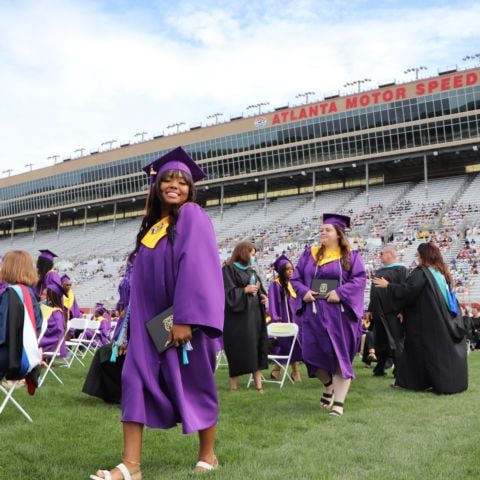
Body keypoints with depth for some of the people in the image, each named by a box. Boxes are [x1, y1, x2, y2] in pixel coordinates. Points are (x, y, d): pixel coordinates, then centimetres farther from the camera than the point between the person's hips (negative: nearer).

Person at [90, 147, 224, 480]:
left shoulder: (193, 216, -7)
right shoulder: (153, 224, 14)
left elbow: (195, 268, -18)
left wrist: (186, 319, -25)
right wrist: (134, 323, 14)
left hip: (184, 317, -6)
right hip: (150, 319, 7)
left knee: (194, 382, 5)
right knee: (136, 381, -3)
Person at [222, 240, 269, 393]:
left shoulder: (251, 271, 16)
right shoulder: (229, 269, -6)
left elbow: (258, 289, 21)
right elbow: (228, 292, -13)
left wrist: (262, 296, 0)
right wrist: (245, 290, -18)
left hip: (254, 314, 7)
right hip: (237, 315, -7)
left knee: (256, 347, 3)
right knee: (238, 349, -3)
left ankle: (258, 383, 5)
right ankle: (233, 384, 6)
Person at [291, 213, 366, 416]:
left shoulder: (350, 256, 2)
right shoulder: (310, 254, 11)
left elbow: (360, 278, -8)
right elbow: (296, 278, 10)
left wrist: (340, 293, -21)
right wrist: (304, 292, -10)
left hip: (339, 314, -3)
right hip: (314, 313, 3)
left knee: (339, 355, -1)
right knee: (312, 353, 3)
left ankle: (338, 402, 5)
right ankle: (328, 386, 32)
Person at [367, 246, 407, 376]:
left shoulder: (400, 270, -5)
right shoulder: (379, 271, 18)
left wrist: (402, 310, -20)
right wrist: (371, 310, 16)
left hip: (392, 312, -7)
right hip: (379, 312, 8)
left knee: (395, 342, -2)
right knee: (380, 342, 12)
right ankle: (380, 368, 21)